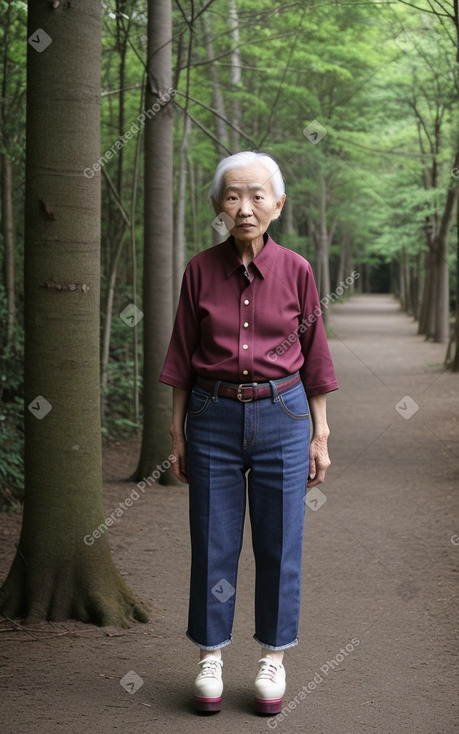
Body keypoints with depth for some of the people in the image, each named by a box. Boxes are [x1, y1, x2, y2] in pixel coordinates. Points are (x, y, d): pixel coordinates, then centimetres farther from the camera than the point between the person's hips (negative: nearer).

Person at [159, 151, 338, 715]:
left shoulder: (295, 271, -2)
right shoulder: (200, 270, -1)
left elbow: (313, 357, 4)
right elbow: (183, 356, 4)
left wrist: (320, 436, 4)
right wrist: (177, 432, 4)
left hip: (281, 416, 0)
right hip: (213, 417, 0)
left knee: (279, 546, 6)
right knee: (213, 545, 7)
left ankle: (273, 661, 22)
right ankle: (210, 660, 22)